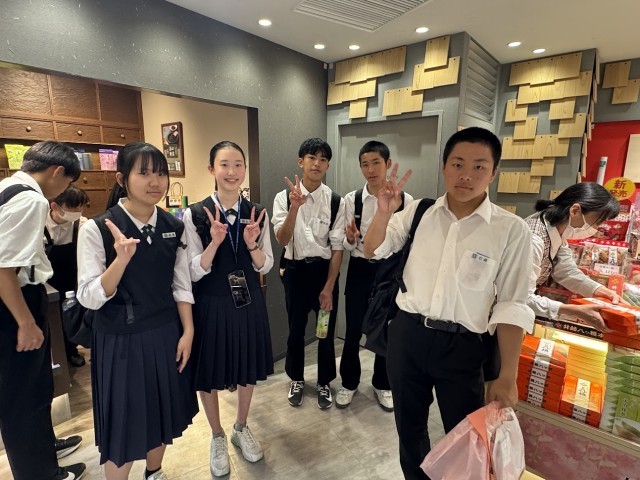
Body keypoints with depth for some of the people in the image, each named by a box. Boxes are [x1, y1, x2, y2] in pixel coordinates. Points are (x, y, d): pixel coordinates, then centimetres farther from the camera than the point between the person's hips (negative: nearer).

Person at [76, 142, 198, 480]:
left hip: (166, 333, 4)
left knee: (162, 410, 20)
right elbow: (89, 298, -15)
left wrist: (187, 331, -2)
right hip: (120, 339, -4)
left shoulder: (174, 227, -2)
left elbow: (181, 285, 2)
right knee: (124, 420, 11)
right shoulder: (96, 229, -14)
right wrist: (122, 258, -31)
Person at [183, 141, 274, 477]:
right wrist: (215, 242, -27)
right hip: (211, 304, -2)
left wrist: (252, 245, -20)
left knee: (248, 371, 19)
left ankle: (241, 428, 48)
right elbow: (193, 272, -11)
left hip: (249, 301, 3)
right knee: (209, 374, 16)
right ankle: (217, 437, 44)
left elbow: (265, 266, 0)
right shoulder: (195, 214, -11)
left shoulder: (257, 213, -3)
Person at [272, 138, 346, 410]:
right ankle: (296, 380, 42)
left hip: (325, 269, 0)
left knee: (326, 331, 14)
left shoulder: (336, 201, -8)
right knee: (296, 330, 17)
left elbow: (337, 247, -7)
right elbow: (282, 240, -18)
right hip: (296, 270, 0)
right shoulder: (284, 198, -8)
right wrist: (295, 207, -33)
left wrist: (329, 288, -9)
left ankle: (324, 383, 39)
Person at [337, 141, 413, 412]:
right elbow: (348, 246, -2)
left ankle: (382, 384, 39)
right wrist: (350, 238, -21)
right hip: (360, 270, 1)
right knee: (353, 330, 11)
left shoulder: (405, 200, -8)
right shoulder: (351, 199, -5)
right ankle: (349, 383, 36)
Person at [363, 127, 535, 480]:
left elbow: (511, 305, -6)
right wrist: (384, 212, -16)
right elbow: (372, 252, 3)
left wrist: (507, 375, -7)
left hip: (462, 346, -2)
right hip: (406, 334, 3)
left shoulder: (511, 230, -9)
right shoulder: (418, 212, -1)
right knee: (409, 426, 23)